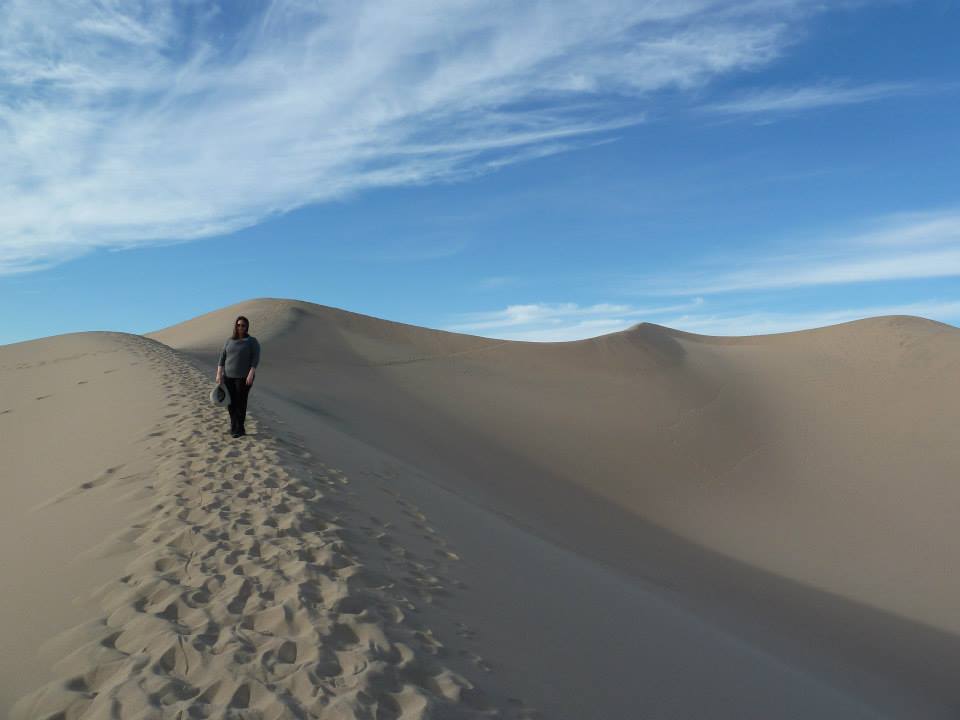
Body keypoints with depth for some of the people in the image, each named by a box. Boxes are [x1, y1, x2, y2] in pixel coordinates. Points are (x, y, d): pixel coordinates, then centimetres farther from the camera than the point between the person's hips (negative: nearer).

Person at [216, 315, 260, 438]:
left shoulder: (252, 341, -6)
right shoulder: (229, 341, 8)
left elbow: (255, 359, -13)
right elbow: (222, 358, 5)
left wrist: (251, 374, -23)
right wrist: (219, 374, -5)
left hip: (244, 377, -4)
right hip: (229, 376, 5)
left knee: (241, 402, -3)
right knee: (231, 402, 7)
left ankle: (239, 429, 8)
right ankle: (234, 424, 27)